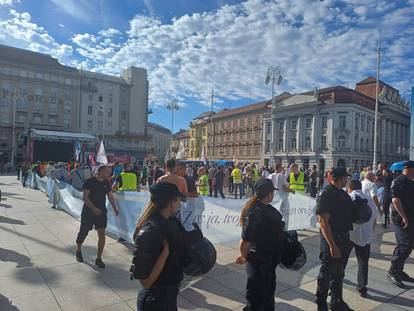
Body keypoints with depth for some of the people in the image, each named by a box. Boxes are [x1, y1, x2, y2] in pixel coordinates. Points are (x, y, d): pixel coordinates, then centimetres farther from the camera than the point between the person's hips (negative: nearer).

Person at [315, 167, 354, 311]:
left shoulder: (343, 193, 8)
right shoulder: (326, 194, -19)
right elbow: (323, 221, -22)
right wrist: (332, 245, -25)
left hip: (344, 239, 8)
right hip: (331, 239, -8)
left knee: (339, 273, 20)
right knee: (326, 273, 7)